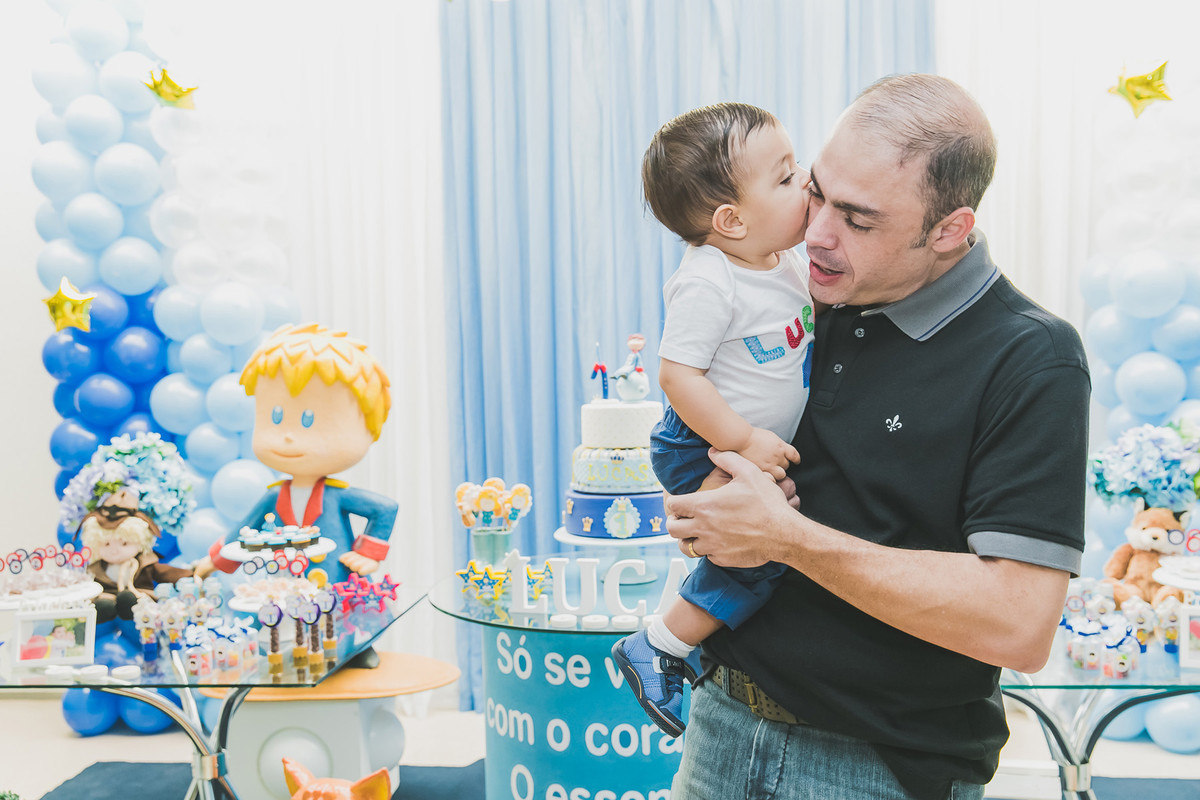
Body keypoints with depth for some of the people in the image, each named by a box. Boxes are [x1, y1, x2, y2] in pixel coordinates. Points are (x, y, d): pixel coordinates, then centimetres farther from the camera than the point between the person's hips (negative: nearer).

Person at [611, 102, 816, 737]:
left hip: (762, 448, 9)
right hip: (707, 452, -9)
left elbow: (813, 313, 24)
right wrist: (743, 442, -28)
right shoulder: (707, 284, -26)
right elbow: (677, 375, -27)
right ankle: (657, 649, -4)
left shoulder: (786, 262, 4)